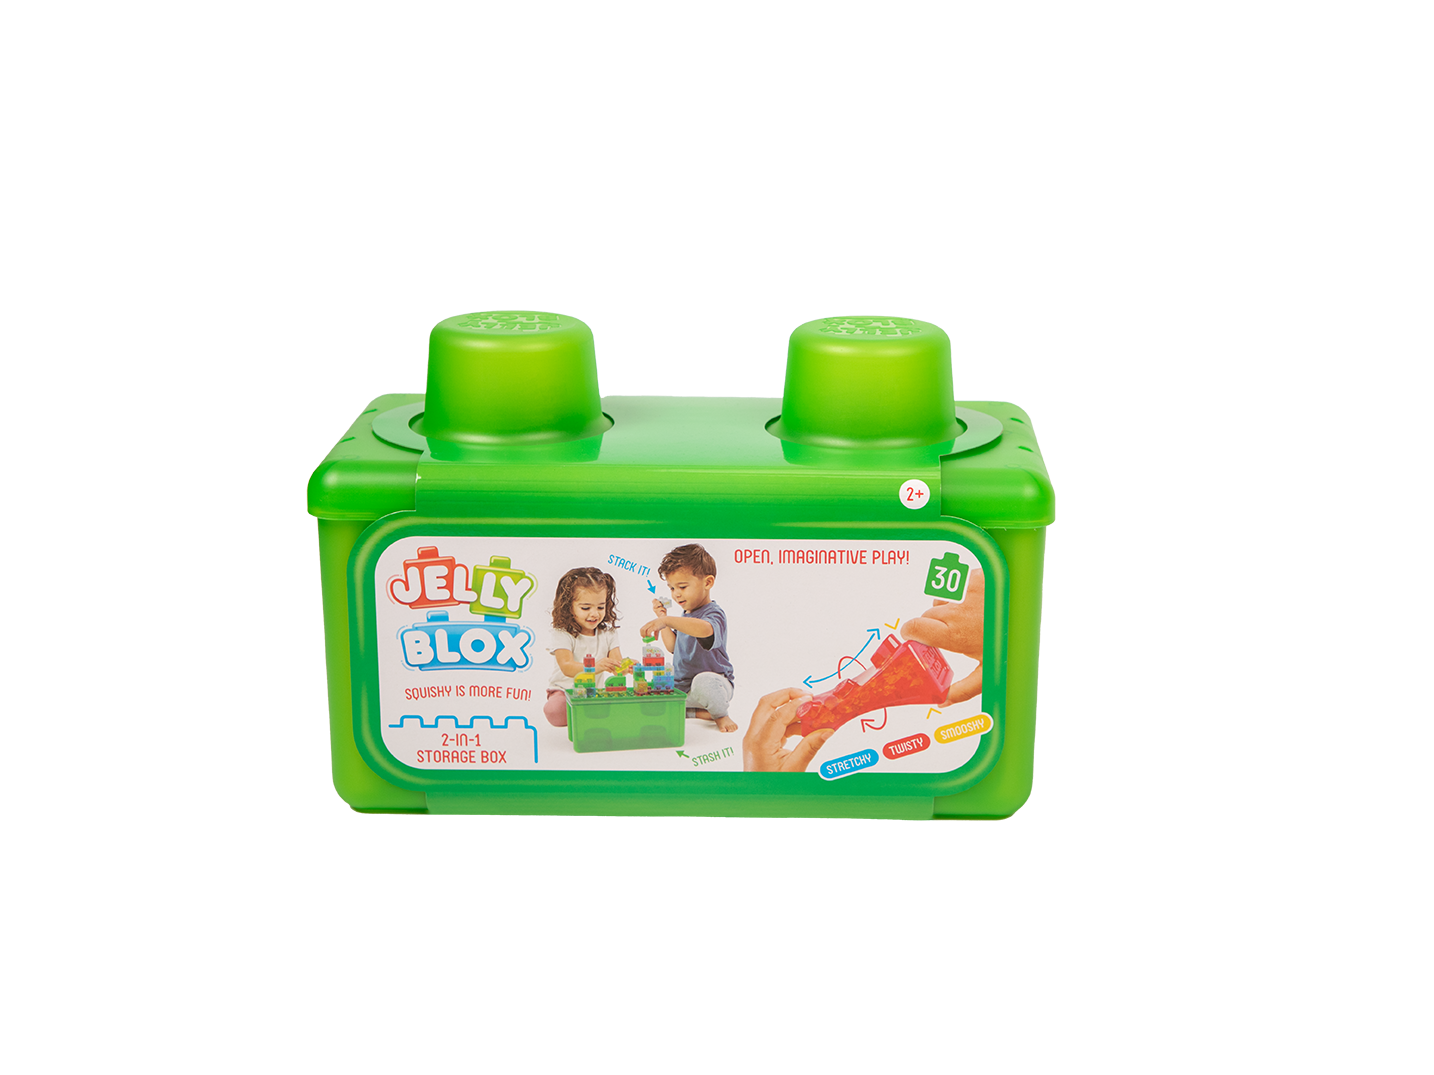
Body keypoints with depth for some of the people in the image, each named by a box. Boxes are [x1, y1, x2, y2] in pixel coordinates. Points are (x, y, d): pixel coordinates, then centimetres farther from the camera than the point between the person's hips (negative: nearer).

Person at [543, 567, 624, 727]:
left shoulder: (608, 634, 6)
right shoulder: (561, 635, -10)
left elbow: (616, 662, -5)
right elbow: (566, 667, -25)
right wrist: (595, 667, -45)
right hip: (565, 691, -3)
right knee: (553, 710, -36)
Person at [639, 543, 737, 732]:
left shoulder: (713, 614, -16)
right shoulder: (687, 615, 15)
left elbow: (705, 630, -42)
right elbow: (673, 647, 23)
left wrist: (666, 621, -51)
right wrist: (662, 618, 12)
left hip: (716, 681, -9)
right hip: (681, 687, 9)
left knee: (704, 681, -44)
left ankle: (720, 715, -10)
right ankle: (701, 713, -6)